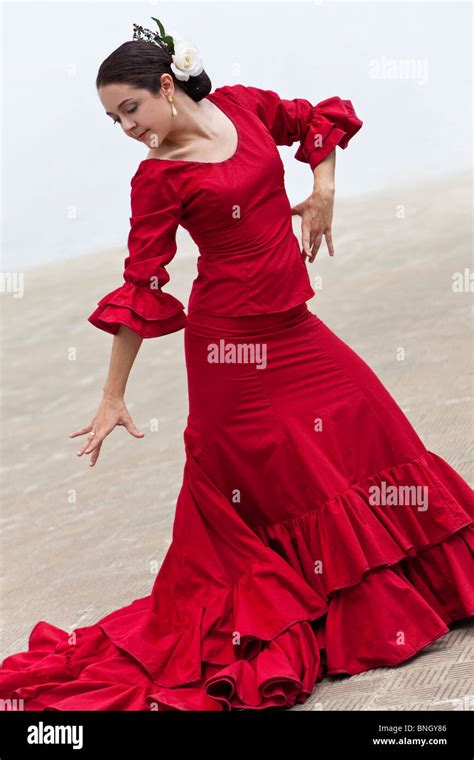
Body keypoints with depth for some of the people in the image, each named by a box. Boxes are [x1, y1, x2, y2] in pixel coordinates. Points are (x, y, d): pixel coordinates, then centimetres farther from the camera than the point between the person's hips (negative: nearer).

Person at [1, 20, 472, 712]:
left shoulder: (245, 107, 0)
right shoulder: (158, 179, -11)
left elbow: (322, 121, 17)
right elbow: (141, 289, -11)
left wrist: (322, 190, 1)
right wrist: (113, 397, -12)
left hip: (293, 326, 5)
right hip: (230, 342, -5)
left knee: (366, 432, 10)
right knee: (259, 482, 2)